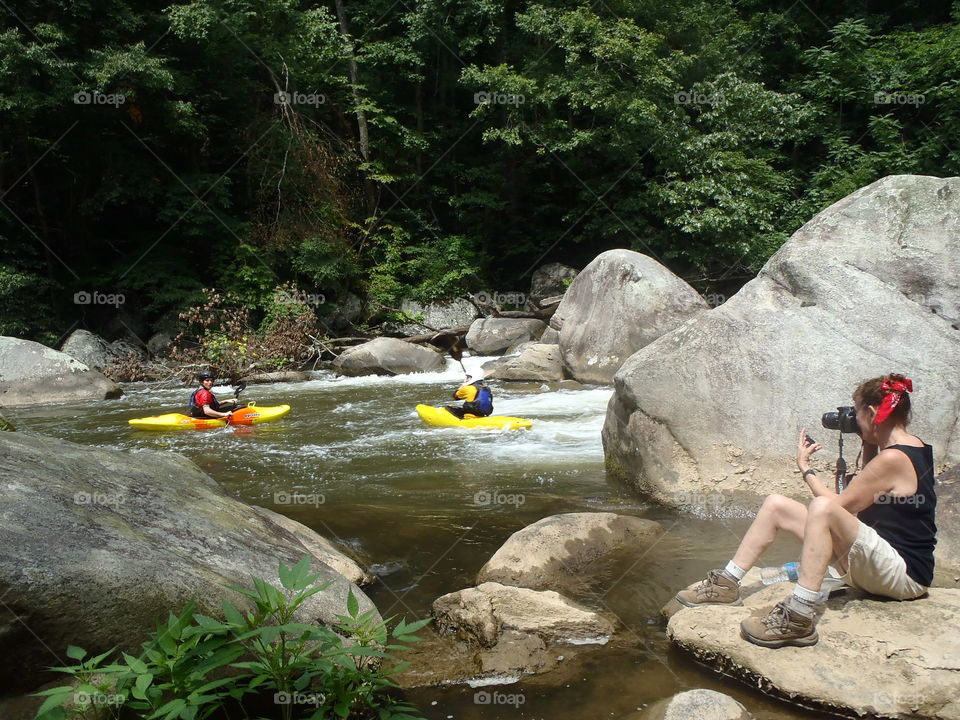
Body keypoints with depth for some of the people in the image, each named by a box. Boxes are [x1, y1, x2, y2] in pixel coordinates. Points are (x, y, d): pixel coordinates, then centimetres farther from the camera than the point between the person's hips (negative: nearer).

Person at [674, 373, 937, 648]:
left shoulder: (893, 458, -19)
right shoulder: (913, 446, 10)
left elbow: (836, 505, -14)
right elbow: (871, 492, 24)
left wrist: (805, 468, -2)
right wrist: (869, 446, 12)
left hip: (904, 572, -10)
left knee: (822, 508, -37)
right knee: (776, 505, 4)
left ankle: (800, 618, -36)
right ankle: (726, 584, 6)